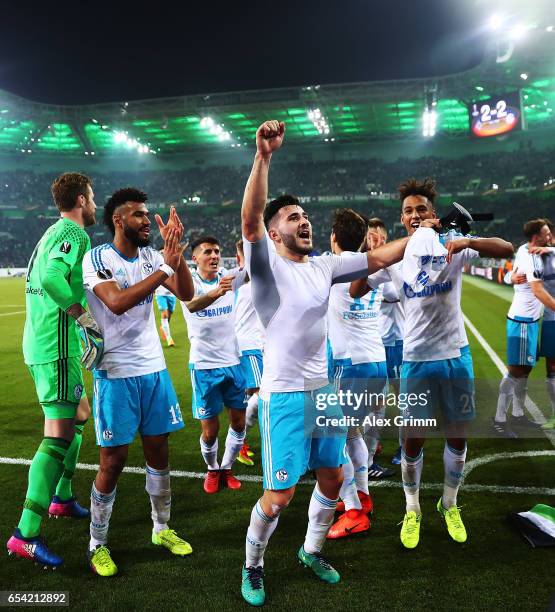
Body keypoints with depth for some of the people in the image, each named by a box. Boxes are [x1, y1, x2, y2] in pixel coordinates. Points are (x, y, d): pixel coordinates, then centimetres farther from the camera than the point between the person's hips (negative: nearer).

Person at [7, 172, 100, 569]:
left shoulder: (53, 233, 19)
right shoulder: (74, 233, -12)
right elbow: (53, 278, -29)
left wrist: (79, 330, 21)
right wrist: (85, 316, -19)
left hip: (41, 343, 11)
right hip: (57, 347, -11)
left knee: (79, 414, 23)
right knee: (59, 434, -10)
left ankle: (62, 497, 34)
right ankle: (25, 535, -8)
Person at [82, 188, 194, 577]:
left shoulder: (152, 256, 5)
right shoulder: (97, 258, -10)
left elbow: (187, 294, -4)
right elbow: (117, 302, -26)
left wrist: (176, 250, -15)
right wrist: (165, 268, -26)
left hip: (154, 369, 5)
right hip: (116, 373, -5)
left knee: (158, 450, 12)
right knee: (113, 460, 2)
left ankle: (162, 528, 30)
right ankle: (97, 544, 21)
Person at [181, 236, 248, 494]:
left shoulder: (228, 277, 1)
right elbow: (192, 305, -33)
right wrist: (216, 292, -53)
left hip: (233, 361, 4)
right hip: (204, 365, -3)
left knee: (238, 422, 9)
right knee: (209, 429, 4)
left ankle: (226, 468, 30)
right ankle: (212, 470, 31)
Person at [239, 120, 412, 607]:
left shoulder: (324, 266, 7)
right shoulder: (266, 264, -9)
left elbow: (379, 258, 9)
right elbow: (249, 218, -27)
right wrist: (263, 156, -35)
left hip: (326, 390, 6)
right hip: (284, 395, -6)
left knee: (332, 478, 16)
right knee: (280, 495, -1)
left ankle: (312, 551, 40)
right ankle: (253, 566, 26)